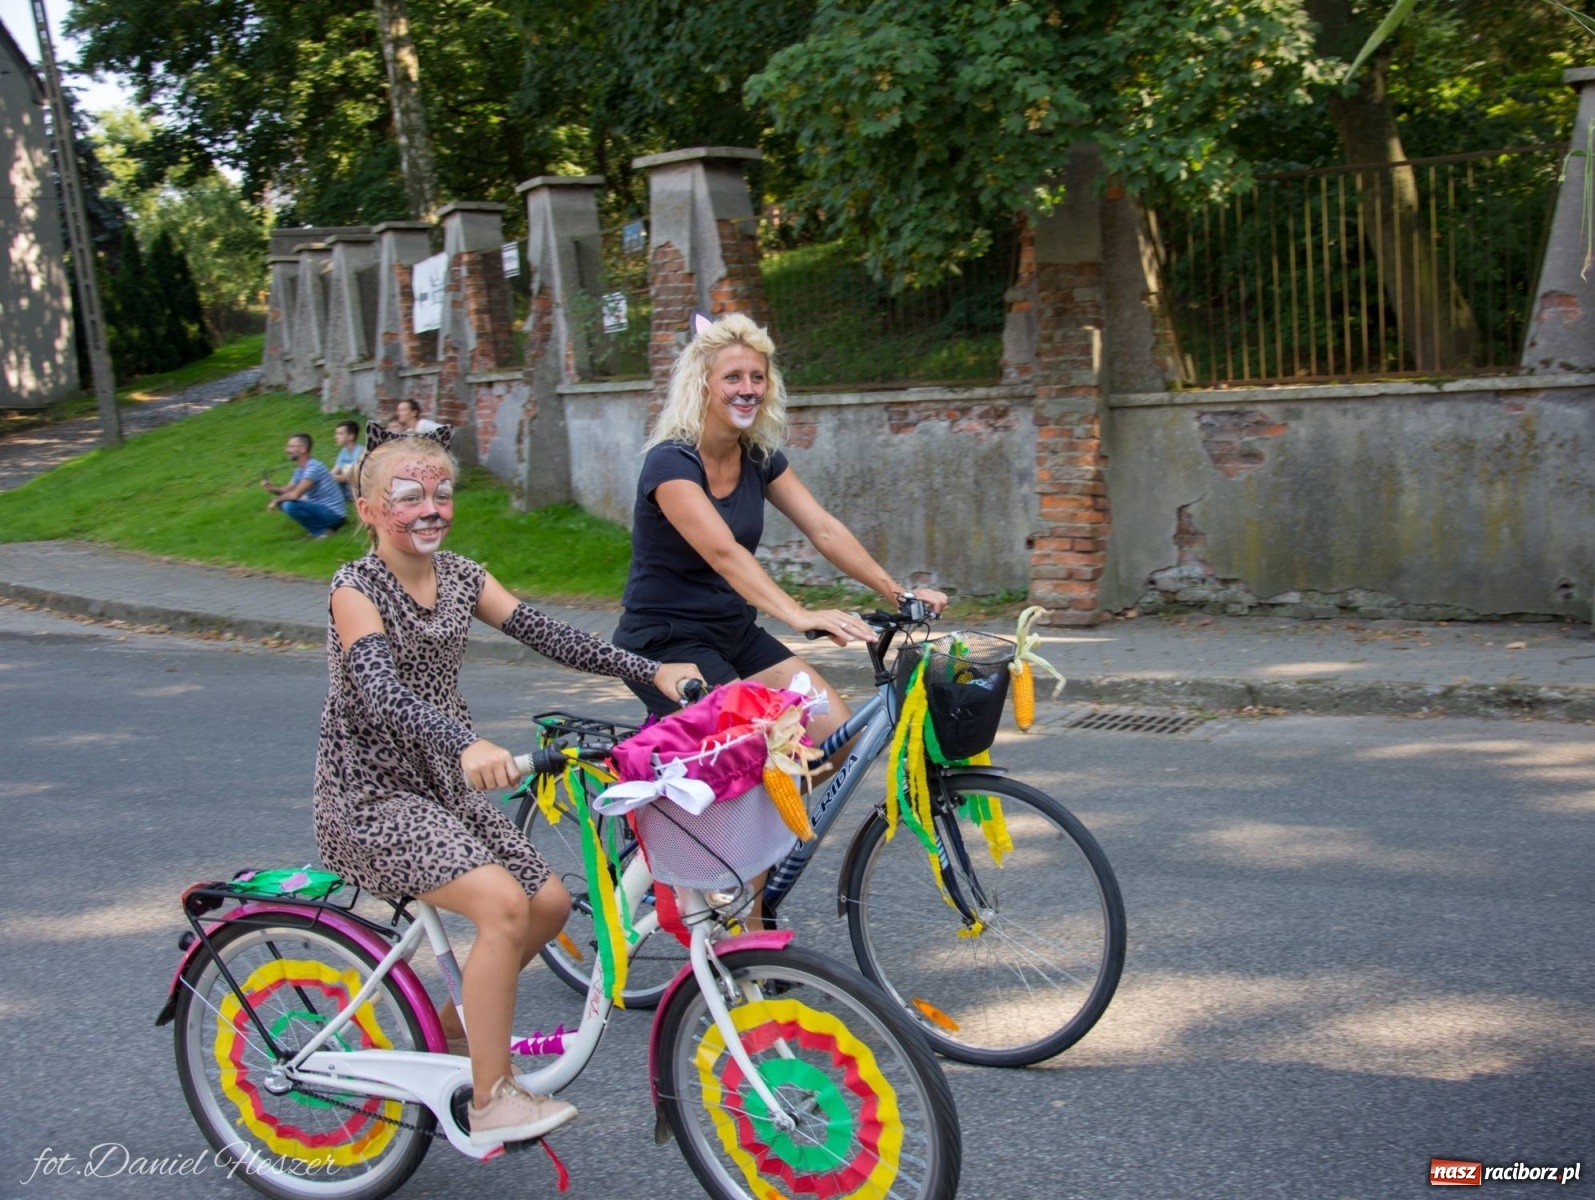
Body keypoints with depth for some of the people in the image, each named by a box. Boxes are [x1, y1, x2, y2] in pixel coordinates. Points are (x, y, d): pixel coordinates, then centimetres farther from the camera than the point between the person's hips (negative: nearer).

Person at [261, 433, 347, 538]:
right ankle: (319, 526, 9)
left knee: (289, 505, -27)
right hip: (320, 509, 10)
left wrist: (276, 500, -12)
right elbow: (287, 491, 12)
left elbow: (295, 494, -28)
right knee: (283, 501, 12)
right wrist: (272, 488, -8)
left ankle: (322, 531, -9)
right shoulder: (300, 469, 10)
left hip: (334, 514, -10)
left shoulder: (314, 467, -21)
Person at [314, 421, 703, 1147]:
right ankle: (492, 1102, -16)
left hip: (444, 785, 7)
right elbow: (380, 692, -32)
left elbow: (547, 636, -5)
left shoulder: (459, 577, 5)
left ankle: (451, 1027, 21)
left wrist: (654, 672, -17)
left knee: (550, 901, 0)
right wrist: (467, 745, -49)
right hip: (372, 796, -7)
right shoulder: (356, 589, -15)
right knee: (502, 901, -24)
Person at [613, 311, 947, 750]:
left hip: (735, 632, 7)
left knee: (836, 733, -6)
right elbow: (724, 553, -33)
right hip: (665, 643, -7)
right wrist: (800, 615, -46)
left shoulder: (761, 458, 3)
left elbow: (825, 530, -3)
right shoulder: (671, 462, -19)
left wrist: (898, 593, -14)